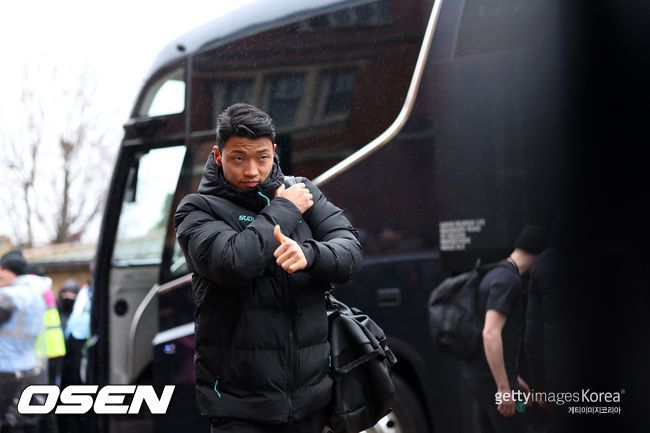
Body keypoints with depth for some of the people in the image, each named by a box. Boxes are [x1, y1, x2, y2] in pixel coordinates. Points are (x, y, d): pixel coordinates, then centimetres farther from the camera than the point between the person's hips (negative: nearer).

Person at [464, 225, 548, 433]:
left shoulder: (496, 275, 16)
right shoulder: (508, 280, -15)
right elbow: (491, 334, -25)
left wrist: (512, 377, 28)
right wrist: (504, 387, -25)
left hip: (479, 375, 9)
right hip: (492, 378, -9)